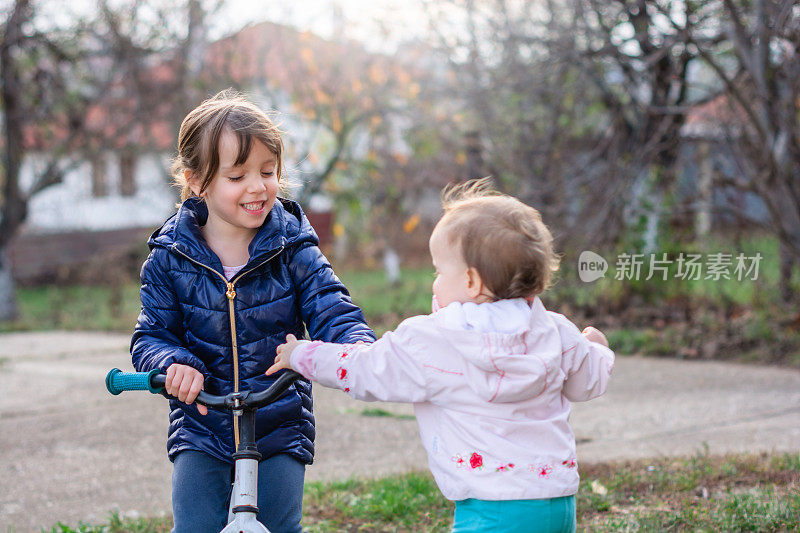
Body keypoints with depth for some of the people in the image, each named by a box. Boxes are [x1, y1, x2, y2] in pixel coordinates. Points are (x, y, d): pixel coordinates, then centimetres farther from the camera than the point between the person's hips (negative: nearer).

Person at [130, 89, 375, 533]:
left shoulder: (293, 249, -5)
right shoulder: (171, 257, -4)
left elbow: (332, 311, -11)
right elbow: (151, 336, 0)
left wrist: (360, 348, -34)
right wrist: (174, 363, -24)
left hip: (280, 429, 0)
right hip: (200, 427, 0)